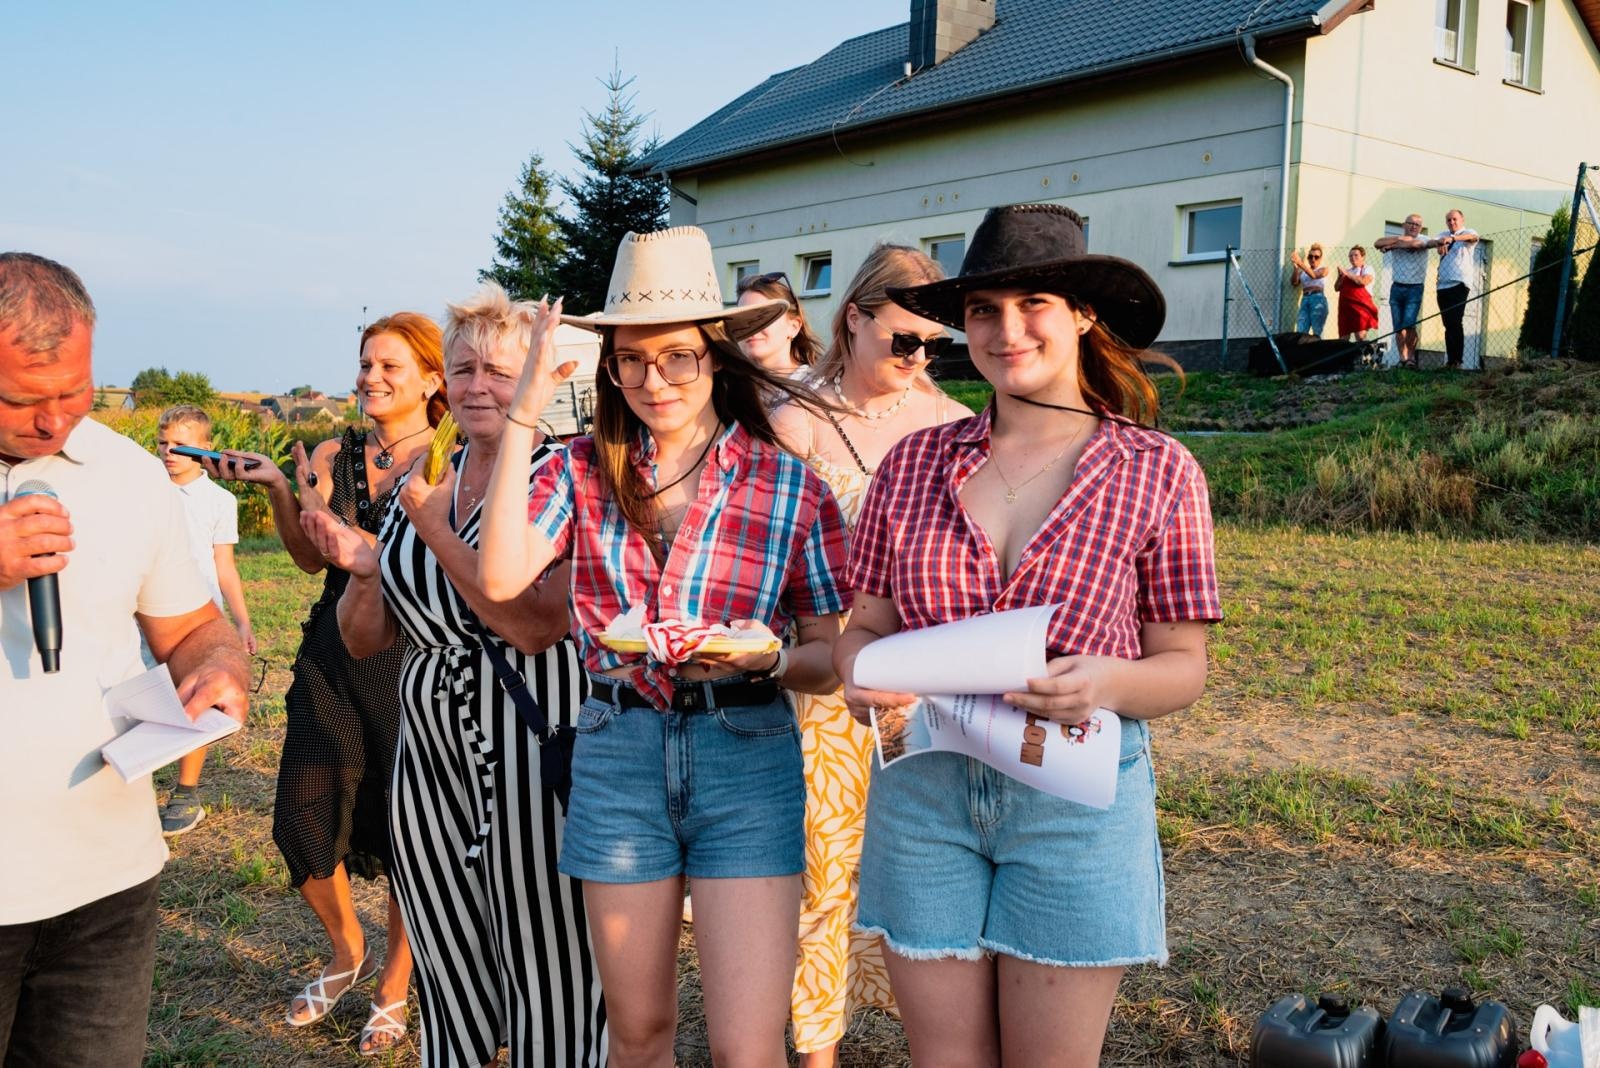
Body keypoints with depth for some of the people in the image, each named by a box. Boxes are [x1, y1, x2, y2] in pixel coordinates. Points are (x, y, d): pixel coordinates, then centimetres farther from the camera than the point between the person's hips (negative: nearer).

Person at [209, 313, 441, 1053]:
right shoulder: (333, 454, 7)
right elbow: (310, 558, 6)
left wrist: (331, 522, -19)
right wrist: (276, 489, -7)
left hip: (410, 658, -5)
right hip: (333, 652, 5)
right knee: (300, 819, 6)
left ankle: (394, 989, 27)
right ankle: (348, 953, 34)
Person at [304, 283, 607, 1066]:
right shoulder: (421, 480, 9)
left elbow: (536, 626, -22)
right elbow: (364, 641, 12)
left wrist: (432, 525, -17)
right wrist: (361, 569, -8)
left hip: (536, 745, -6)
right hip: (430, 746, 6)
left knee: (548, 971, 2)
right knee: (446, 974, 16)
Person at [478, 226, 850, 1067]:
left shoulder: (789, 484, -2)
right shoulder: (585, 470, 3)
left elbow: (827, 661, 2)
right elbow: (501, 578, -14)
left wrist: (767, 655, -20)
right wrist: (524, 412, -12)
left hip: (747, 754, -2)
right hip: (617, 752, 2)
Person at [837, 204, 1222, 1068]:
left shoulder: (1158, 471, -3)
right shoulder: (914, 463, 3)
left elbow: (1184, 666, 0)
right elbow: (864, 628, 8)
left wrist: (1108, 682, -21)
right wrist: (859, 674, -14)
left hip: (1079, 796, -2)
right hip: (924, 791, 2)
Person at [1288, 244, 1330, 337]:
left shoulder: (1324, 268, 10)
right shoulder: (1303, 271, 21)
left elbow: (1314, 275, -11)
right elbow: (1294, 283, 6)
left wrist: (1300, 263, -23)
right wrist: (1296, 267, -8)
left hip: (1318, 299, -3)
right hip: (1305, 300, 4)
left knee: (1317, 333, -10)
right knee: (1301, 332, -11)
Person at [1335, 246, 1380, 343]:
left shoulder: (1367, 269, 4)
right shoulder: (1347, 270, 20)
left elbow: (1364, 281, -16)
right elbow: (1337, 288, 16)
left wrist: (1347, 274, -11)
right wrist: (1340, 276, -1)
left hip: (1361, 305, -5)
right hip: (1346, 307, 5)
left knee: (1361, 336, -16)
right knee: (1343, 338, 3)